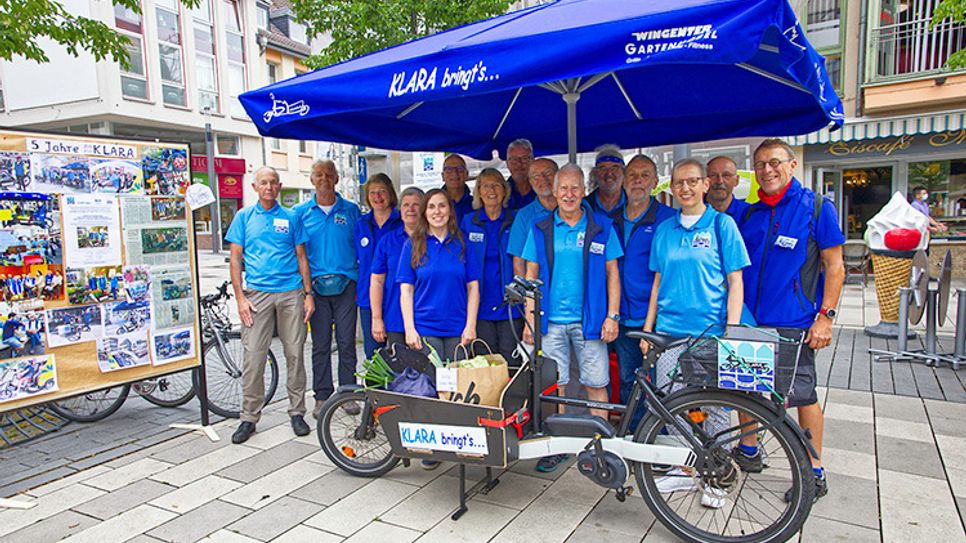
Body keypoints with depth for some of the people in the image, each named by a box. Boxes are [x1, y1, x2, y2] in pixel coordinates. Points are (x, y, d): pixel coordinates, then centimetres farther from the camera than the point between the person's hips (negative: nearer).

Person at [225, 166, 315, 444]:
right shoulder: (244, 217, 9)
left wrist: (308, 294, 3)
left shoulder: (291, 218, 9)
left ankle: (297, 412, 17)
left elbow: (302, 258, 10)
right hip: (257, 294, 0)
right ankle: (249, 417, 11)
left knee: (294, 354, 5)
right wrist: (240, 297, -3)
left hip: (291, 293, 1)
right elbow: (235, 259, 6)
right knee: (253, 357, -2)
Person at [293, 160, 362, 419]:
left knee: (347, 342, 3)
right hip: (316, 286, 0)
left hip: (346, 284, 0)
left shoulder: (351, 210, 7)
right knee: (320, 344, 6)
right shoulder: (301, 212, 7)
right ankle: (322, 396, 16)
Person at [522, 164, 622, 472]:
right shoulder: (540, 230, 6)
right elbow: (532, 275, 8)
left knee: (596, 385, 4)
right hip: (551, 321, 1)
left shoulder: (602, 228, 4)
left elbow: (612, 273, 4)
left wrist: (612, 316, -3)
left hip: (590, 320, -1)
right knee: (554, 386, 7)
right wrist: (529, 319, 2)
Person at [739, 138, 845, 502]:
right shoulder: (750, 213, 9)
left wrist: (826, 316, -12)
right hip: (749, 319, 5)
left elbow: (834, 267, -5)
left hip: (794, 322, -5)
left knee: (802, 395, 2)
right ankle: (748, 452, 31)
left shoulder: (816, 207, -4)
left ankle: (814, 473, 17)